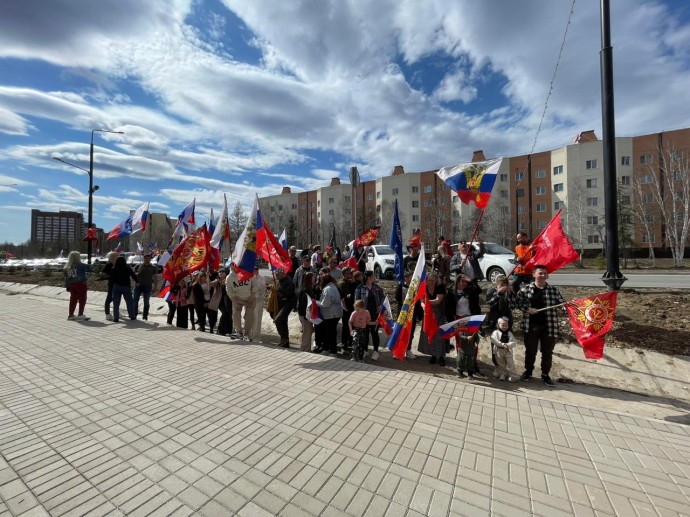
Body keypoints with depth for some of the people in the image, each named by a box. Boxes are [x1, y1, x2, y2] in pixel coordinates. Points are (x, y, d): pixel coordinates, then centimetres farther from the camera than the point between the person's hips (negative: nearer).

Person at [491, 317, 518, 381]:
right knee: (501, 364, 12)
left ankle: (513, 376, 12)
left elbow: (513, 342, -3)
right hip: (499, 351, -1)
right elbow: (494, 340, -19)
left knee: (510, 363, 1)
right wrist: (503, 345, -23)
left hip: (508, 351, 1)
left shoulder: (509, 333, 4)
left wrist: (508, 345, -21)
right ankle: (502, 374, 27)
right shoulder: (496, 332, -6)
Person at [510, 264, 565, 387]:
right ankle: (528, 371, 30)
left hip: (548, 327, 2)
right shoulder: (526, 289, -1)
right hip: (531, 326, -1)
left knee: (547, 352, 12)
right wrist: (527, 309, -15)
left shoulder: (553, 290, 5)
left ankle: (545, 375, 29)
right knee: (530, 351, 12)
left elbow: (562, 305, 5)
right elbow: (515, 302, -3)